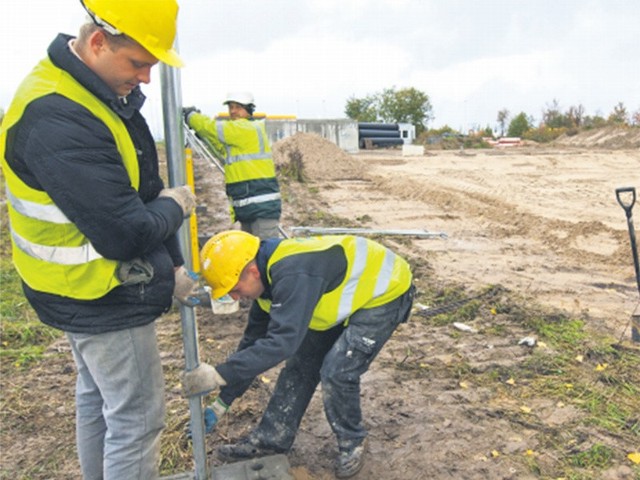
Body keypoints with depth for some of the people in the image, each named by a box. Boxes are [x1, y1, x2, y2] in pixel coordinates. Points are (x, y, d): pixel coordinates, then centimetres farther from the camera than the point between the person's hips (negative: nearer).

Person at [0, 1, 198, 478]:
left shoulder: (106, 93, 3)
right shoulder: (56, 120, -28)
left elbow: (144, 186, 6)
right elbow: (125, 234, -30)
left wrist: (174, 265, 4)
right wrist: (176, 207, -10)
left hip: (90, 295, 10)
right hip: (106, 301, -10)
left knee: (97, 399, 25)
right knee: (136, 420, 3)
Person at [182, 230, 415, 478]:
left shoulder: (294, 276, -35)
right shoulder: (271, 275, -5)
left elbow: (282, 341, -41)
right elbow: (253, 340, 3)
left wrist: (219, 374, -37)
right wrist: (222, 402, 6)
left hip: (384, 291, -9)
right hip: (349, 293, 9)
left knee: (337, 371, -16)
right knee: (301, 363, 5)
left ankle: (352, 442, 11)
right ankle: (271, 438, 18)